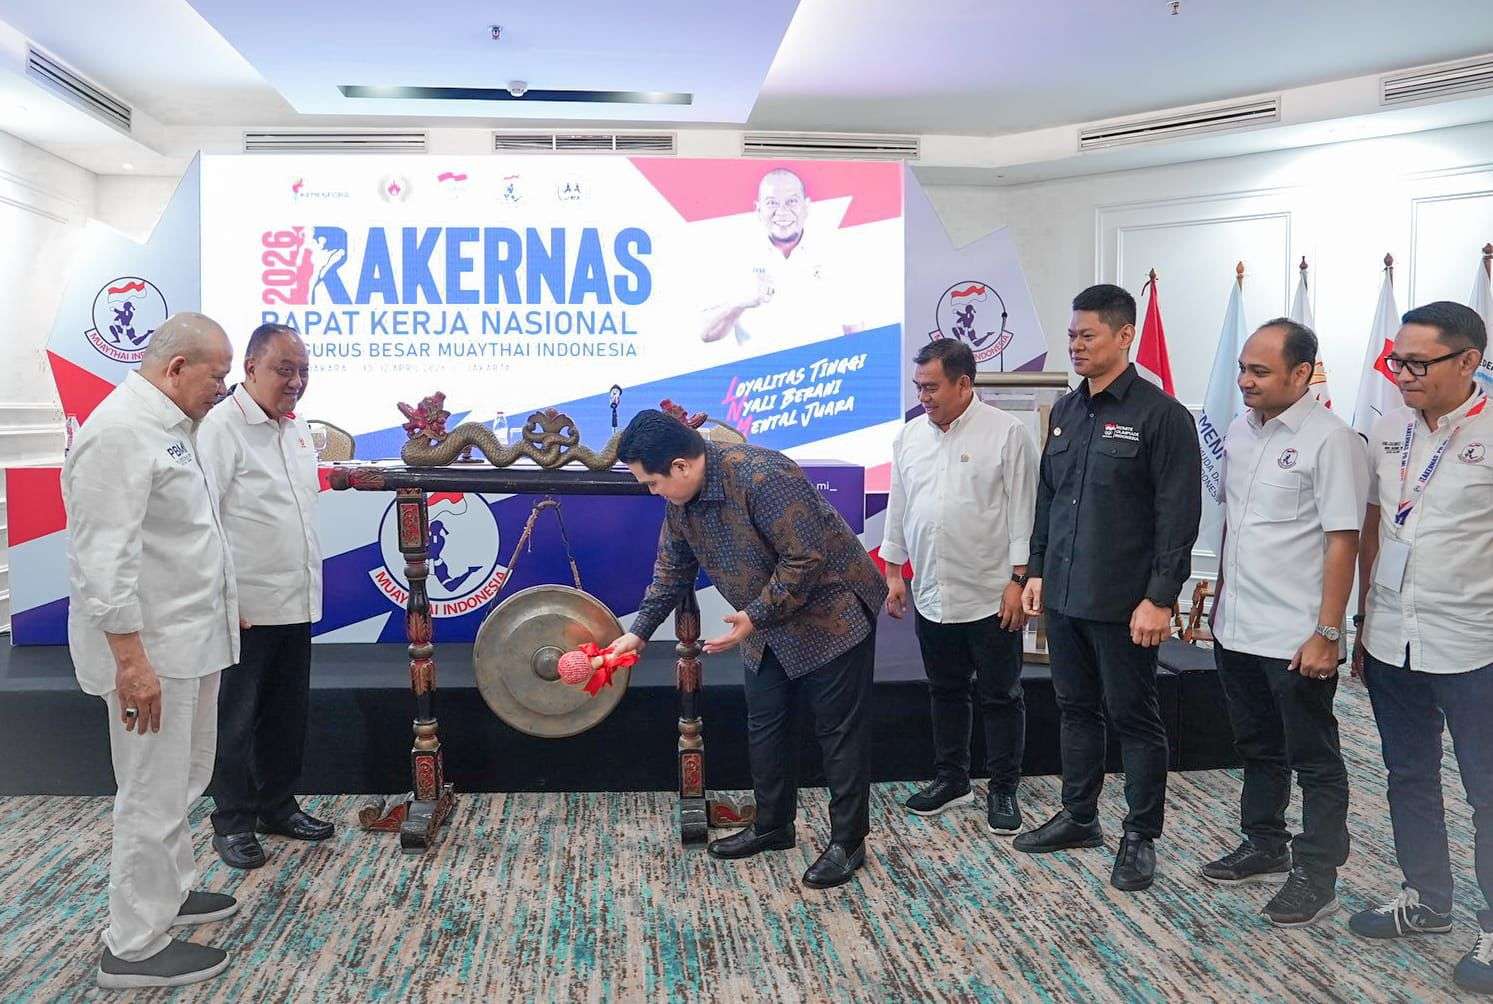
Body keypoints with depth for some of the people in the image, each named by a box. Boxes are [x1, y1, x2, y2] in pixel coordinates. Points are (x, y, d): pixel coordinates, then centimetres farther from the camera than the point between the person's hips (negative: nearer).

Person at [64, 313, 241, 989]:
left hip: (189, 640, 10)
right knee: (154, 797, 0)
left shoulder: (168, 426, 12)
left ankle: (168, 893, 39)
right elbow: (106, 558, -25)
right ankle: (135, 947, 13)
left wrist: (224, 603, 25)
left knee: (182, 781, 22)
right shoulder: (121, 431, -20)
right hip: (150, 650, -10)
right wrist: (131, 659, -25)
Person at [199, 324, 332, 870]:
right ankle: (232, 824, 19)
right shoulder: (222, 426, -14)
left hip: (296, 602, 8)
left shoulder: (296, 426, 11)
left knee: (288, 715, 16)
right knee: (236, 720, 6)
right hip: (245, 608, -8)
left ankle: (278, 806, 31)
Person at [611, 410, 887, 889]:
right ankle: (772, 827, 29)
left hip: (832, 615, -8)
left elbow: (807, 558, -29)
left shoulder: (763, 476, -30)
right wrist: (638, 632, 8)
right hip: (768, 626, 8)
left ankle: (847, 843, 12)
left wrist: (754, 617, -26)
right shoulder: (679, 500, -4)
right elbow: (672, 573, 10)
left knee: (840, 730, 1)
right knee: (765, 726, 13)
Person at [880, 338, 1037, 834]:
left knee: (1001, 696, 6)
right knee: (945, 691, 16)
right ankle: (951, 779, 29)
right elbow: (898, 509, 13)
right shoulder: (910, 435, 8)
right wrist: (894, 573, 11)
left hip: (992, 596, -5)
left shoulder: (1006, 433, -8)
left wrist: (1018, 580, -12)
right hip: (931, 594, 5)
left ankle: (1003, 789, 18)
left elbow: (1022, 511, -9)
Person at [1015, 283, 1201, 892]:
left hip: (1123, 603, -7)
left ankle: (1140, 837, 19)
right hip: (1063, 594, 7)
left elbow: (1179, 515, -13)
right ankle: (1079, 817, 31)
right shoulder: (1065, 411, 11)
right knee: (1075, 708, 16)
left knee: (1133, 717, 5)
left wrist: (1160, 598, -17)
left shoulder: (1160, 415, -10)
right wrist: (1037, 570, 14)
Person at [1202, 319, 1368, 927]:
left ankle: (1317, 874, 19)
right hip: (1237, 628, 8)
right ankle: (1265, 846, 36)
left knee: (1314, 759, 7)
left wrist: (1327, 633, -18)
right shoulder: (1240, 431, 8)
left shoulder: (1330, 440, -15)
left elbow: (1342, 542, -17)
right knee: (1258, 748, 20)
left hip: (1298, 639, -7)